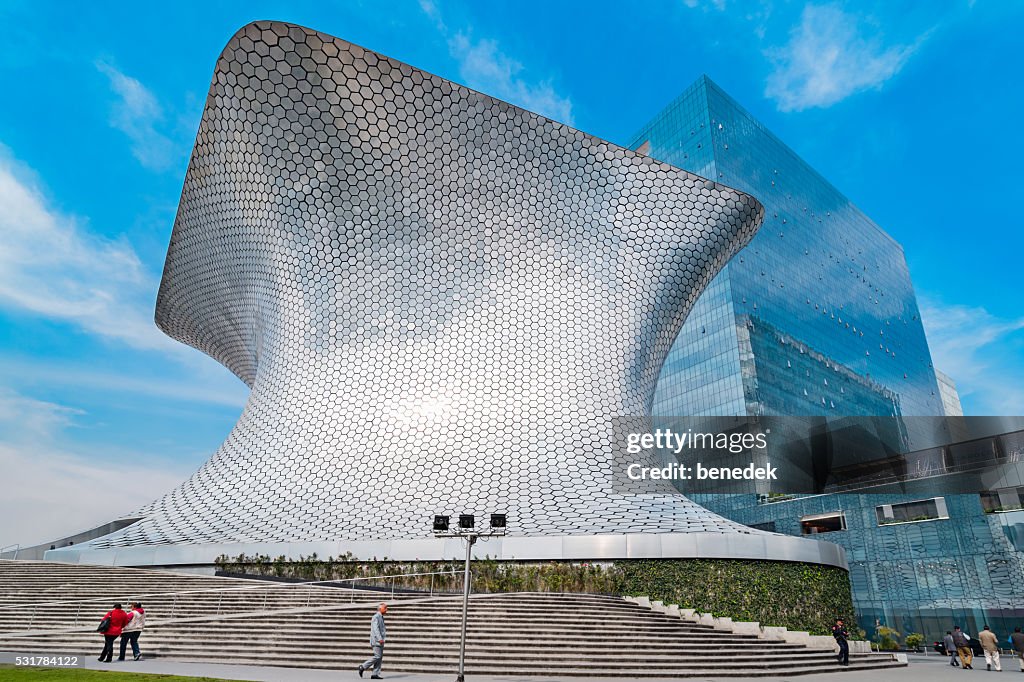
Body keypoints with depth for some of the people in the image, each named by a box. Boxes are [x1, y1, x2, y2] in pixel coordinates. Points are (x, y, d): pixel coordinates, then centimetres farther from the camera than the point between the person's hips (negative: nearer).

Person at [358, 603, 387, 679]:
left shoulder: (381, 617, 19)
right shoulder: (376, 617, -11)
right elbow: (376, 628, -21)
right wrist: (380, 638, -29)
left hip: (380, 641, 9)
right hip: (377, 640, -9)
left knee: (380, 658, 5)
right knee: (377, 656, -11)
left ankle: (375, 674, 6)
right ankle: (363, 667, 0)